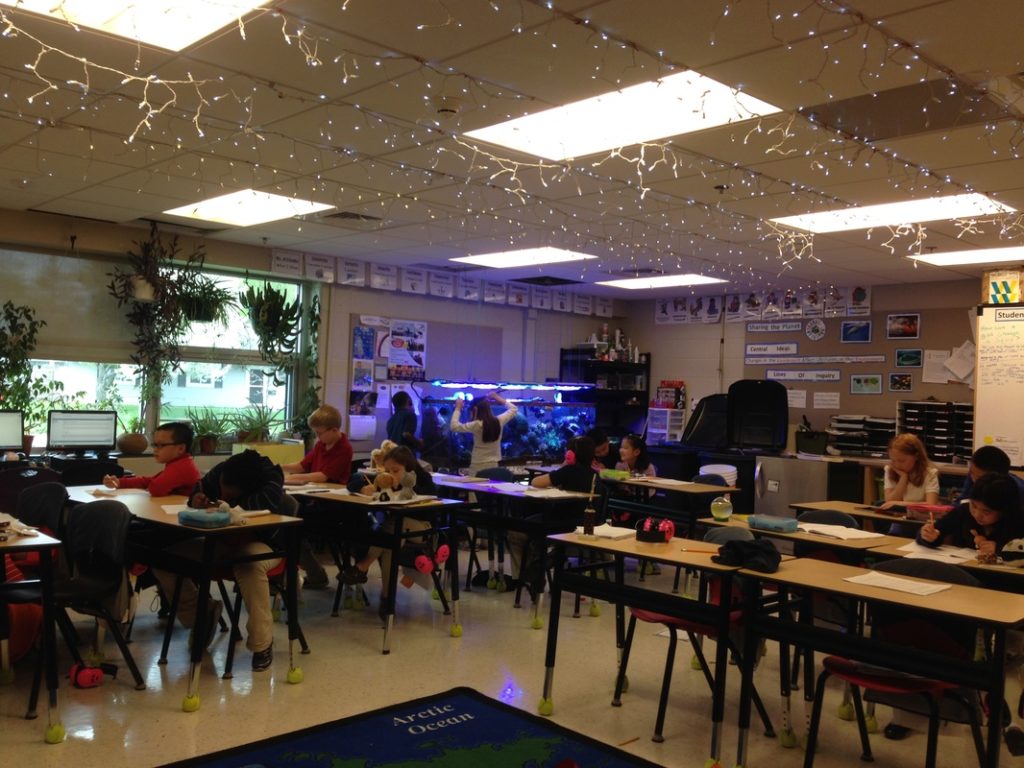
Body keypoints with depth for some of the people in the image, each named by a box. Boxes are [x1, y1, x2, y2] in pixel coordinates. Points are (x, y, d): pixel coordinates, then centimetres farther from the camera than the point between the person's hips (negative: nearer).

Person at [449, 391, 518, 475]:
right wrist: (499, 398, 23)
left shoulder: (477, 425, -13)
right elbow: (513, 409, 19)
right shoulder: (499, 421, 2)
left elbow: (454, 426, -8)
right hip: (494, 465, 5)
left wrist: (458, 409, 2)